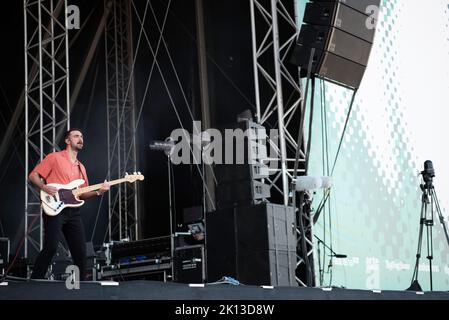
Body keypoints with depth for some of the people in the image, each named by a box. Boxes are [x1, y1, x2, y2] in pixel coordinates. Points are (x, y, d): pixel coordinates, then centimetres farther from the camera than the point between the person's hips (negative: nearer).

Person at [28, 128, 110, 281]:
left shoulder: (81, 167, 21)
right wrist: (44, 187, -17)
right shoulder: (54, 158, 2)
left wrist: (98, 192, 3)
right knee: (51, 247, -19)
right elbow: (33, 175, 0)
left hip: (73, 212, 7)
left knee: (80, 251, 5)